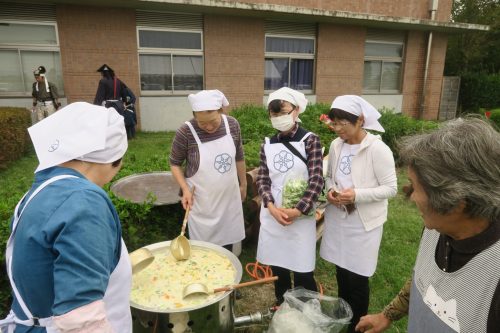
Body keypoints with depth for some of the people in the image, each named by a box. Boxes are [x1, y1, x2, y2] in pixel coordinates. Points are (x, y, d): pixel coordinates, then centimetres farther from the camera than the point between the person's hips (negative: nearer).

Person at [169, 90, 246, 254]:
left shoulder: (232, 124, -9)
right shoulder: (185, 132, -20)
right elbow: (175, 163, -5)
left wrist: (243, 184, 14)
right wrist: (185, 189, -17)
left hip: (229, 197, 4)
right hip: (201, 202, -3)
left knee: (228, 242, 20)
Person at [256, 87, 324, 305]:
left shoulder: (310, 140, -6)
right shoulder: (268, 144, 6)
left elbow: (316, 181, -12)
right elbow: (262, 179, 2)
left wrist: (297, 210, -18)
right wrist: (271, 207, -13)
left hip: (300, 216, -4)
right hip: (273, 215, 4)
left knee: (302, 270, 4)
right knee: (277, 265, 16)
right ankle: (282, 307, 38)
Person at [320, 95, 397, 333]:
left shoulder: (378, 149, -16)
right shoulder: (336, 145, 1)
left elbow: (391, 188, -14)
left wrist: (357, 195, -25)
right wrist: (330, 190, -9)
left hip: (363, 222, -5)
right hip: (337, 218, 5)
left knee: (357, 277, 7)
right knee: (341, 271, 19)